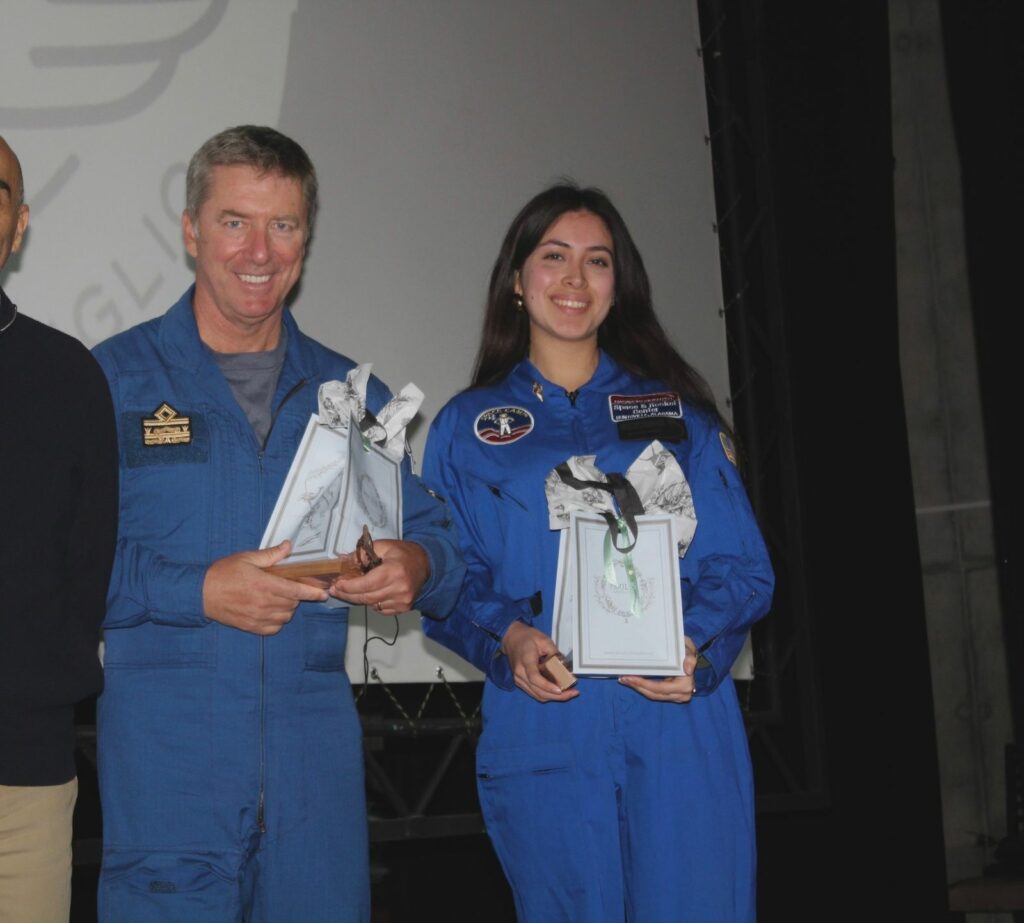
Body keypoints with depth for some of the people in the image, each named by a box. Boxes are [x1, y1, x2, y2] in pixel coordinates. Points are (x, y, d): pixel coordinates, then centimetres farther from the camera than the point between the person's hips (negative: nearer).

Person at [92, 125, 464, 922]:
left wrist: (416, 567, -8)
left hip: (317, 761, 4)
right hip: (167, 764, -3)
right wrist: (197, 591, -17)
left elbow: (433, 534, 15)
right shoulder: (113, 379, 2)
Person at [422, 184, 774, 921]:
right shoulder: (467, 426, 12)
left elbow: (743, 567, 7)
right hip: (540, 730, 0)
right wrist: (508, 639, -12)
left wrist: (694, 645, -12)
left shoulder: (676, 412, 12)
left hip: (679, 723, 0)